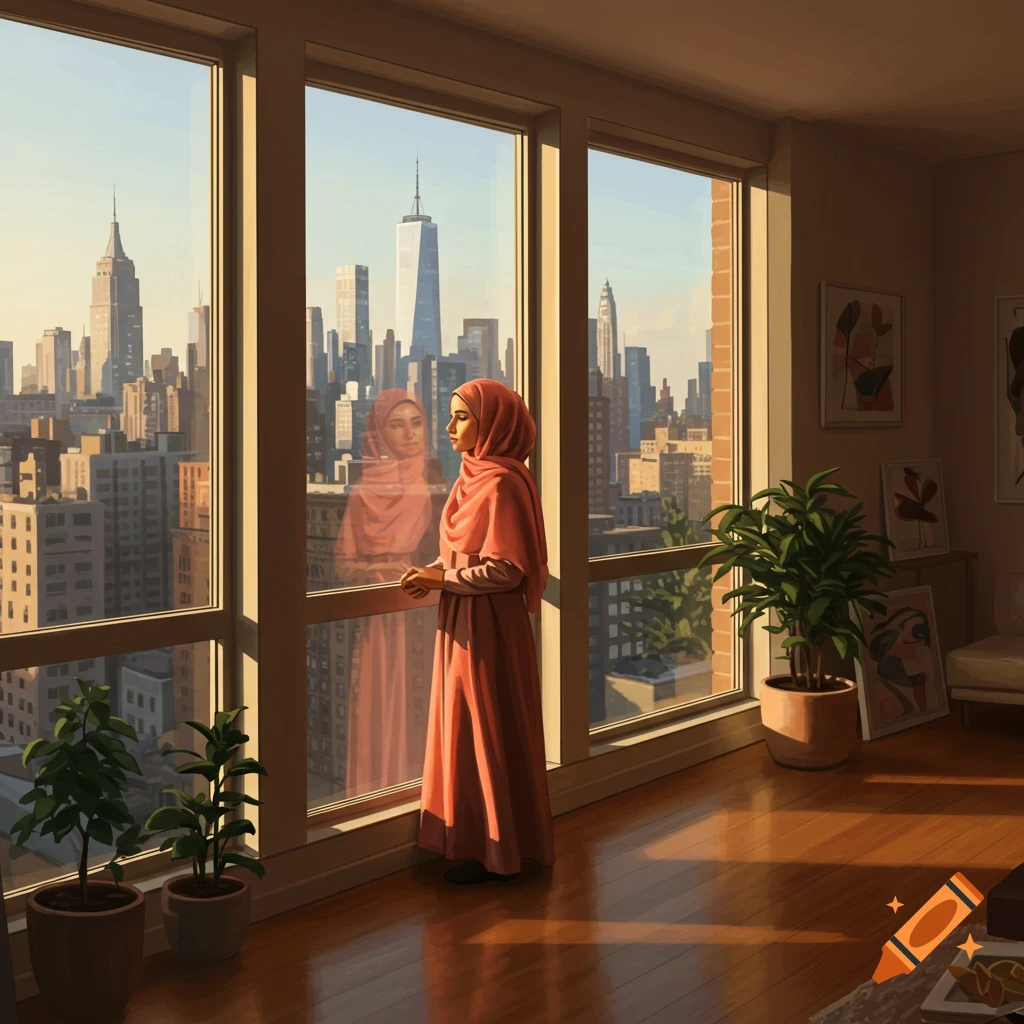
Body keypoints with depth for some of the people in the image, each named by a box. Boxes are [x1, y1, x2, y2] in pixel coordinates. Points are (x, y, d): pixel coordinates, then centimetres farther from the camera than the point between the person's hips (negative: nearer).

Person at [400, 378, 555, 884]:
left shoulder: (500, 483, -17)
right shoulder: (476, 477, 11)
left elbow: (505, 569, -21)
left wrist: (443, 579, -15)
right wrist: (435, 571, 2)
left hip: (486, 625, -9)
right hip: (464, 620, 9)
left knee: (486, 731, 0)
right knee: (465, 729, 14)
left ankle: (496, 852, 12)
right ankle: (477, 840, 24)